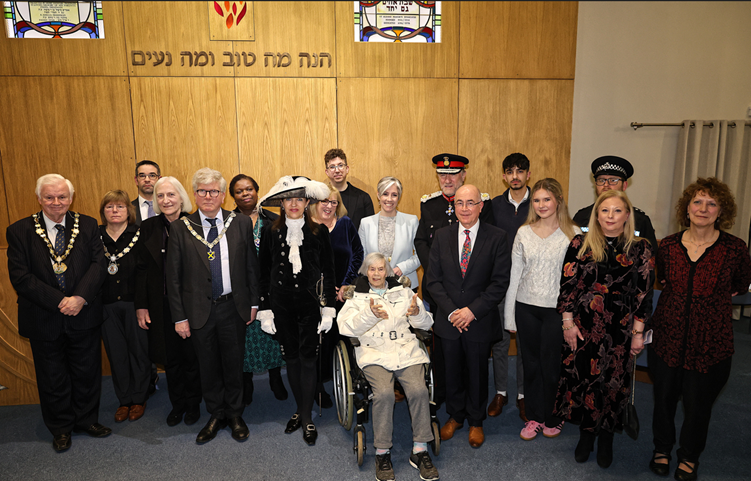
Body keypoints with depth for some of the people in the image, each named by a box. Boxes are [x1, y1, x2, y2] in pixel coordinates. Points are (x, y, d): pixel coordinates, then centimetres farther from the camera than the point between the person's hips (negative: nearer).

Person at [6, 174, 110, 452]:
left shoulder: (87, 226, 0)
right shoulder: (19, 231, -4)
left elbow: (98, 264, -6)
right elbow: (20, 277, -10)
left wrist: (80, 297, -20)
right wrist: (59, 301, -18)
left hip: (84, 315, 1)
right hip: (44, 320, -1)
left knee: (87, 373, 13)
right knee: (52, 378, 14)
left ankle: (87, 419, 35)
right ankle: (61, 428, 34)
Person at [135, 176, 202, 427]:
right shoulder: (148, 228, 3)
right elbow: (141, 269, 3)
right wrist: (141, 306, 1)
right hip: (161, 305, 3)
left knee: (191, 357, 10)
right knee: (170, 359, 14)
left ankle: (193, 404, 30)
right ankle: (177, 404, 33)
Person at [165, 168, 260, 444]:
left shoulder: (241, 224, 0)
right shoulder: (180, 229, -2)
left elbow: (251, 266, 4)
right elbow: (173, 277, -1)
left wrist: (253, 303, 3)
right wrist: (179, 316, -4)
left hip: (234, 308, 0)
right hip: (199, 310, 0)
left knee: (234, 364, 13)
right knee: (208, 366, 13)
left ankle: (235, 415, 33)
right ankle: (216, 416, 34)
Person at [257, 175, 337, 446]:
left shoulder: (319, 233, -1)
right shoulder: (270, 232, 2)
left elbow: (329, 272, 1)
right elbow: (264, 273, 4)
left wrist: (328, 309, -2)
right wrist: (265, 310, 0)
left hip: (310, 304, -1)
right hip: (281, 305, 2)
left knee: (308, 359, 0)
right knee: (291, 358, 11)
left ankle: (307, 417, 13)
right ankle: (300, 410, 29)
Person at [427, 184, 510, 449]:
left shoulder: (497, 238, -7)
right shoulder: (442, 236, 1)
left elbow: (500, 282, -10)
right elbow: (433, 279, 0)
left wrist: (472, 310, -16)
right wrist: (450, 311, -11)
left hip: (481, 320, -2)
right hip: (449, 319, 2)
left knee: (477, 372, 13)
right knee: (452, 371, 15)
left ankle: (476, 421, 35)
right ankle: (455, 416, 38)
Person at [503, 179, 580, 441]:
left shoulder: (573, 233, -3)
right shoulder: (523, 233, 4)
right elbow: (514, 274, 6)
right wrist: (510, 316, 6)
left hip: (557, 309, -2)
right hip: (526, 307, 3)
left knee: (551, 365, 6)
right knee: (531, 364, 11)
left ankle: (553, 418, 29)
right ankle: (535, 417, 29)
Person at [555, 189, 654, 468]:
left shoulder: (640, 249, 0)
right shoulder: (580, 245, 0)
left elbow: (643, 293, -1)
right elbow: (567, 285, 0)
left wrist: (638, 331, -3)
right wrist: (568, 322, -4)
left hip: (620, 329, 0)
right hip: (584, 327, 0)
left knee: (613, 381, 9)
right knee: (582, 378, 8)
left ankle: (606, 439, 30)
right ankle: (586, 435, 29)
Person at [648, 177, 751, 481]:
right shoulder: (668, 245, -3)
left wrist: (712, 298, 8)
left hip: (710, 340, -2)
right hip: (668, 336, 2)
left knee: (698, 403, 11)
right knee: (664, 397, 14)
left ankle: (689, 455, 38)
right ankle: (662, 448, 39)